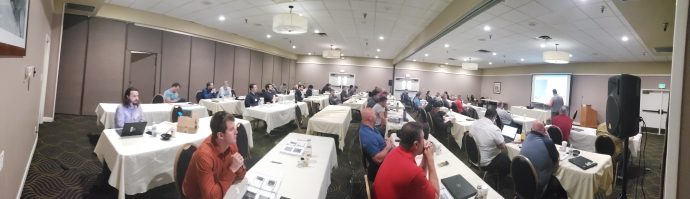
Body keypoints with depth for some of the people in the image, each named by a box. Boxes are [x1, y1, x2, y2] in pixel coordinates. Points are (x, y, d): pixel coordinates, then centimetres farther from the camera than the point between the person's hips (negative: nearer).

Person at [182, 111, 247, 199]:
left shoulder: (231, 143, -12)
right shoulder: (204, 155, -30)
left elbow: (240, 176, -2)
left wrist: (239, 166, -22)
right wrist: (232, 169, -32)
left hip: (219, 189, 5)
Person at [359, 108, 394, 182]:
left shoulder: (367, 127, -3)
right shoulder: (369, 136, -34)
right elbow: (378, 159, -34)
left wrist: (385, 141, -3)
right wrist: (388, 146, -20)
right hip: (381, 166, -9)